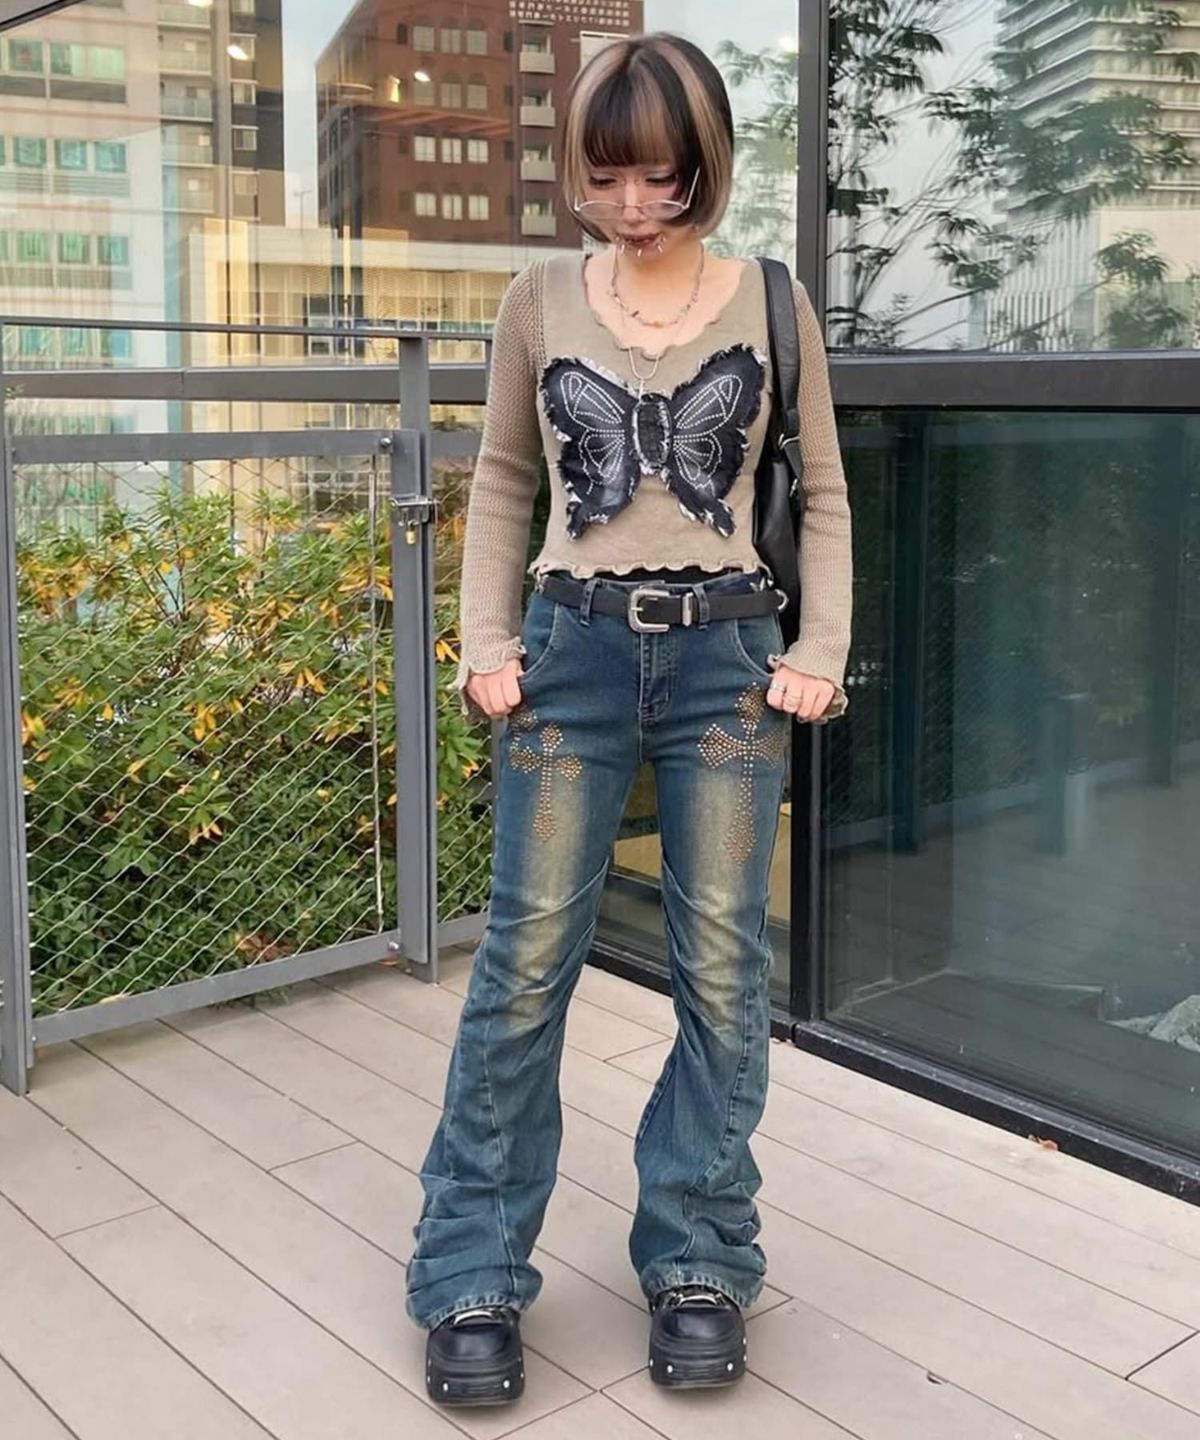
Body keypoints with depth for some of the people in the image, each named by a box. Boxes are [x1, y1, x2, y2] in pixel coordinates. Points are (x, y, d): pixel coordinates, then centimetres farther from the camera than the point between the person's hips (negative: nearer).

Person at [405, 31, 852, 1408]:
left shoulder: (772, 305, 3)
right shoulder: (540, 299, 5)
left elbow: (821, 495, 9)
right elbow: (501, 483, 12)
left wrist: (822, 650, -2)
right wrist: (485, 643, 1)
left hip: (728, 653, 0)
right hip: (573, 649, 0)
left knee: (723, 968, 4)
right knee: (525, 963, 0)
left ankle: (697, 1261, 21)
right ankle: (473, 1277, 13)